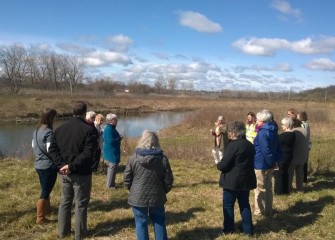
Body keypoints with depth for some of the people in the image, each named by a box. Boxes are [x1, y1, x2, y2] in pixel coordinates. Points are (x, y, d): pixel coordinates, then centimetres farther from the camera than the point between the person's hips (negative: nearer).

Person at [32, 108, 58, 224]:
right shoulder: (48, 132, -21)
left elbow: (33, 146, 17)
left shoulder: (36, 131, 6)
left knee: (45, 190, 23)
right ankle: (40, 218, 12)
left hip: (39, 164, 9)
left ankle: (46, 209, 40)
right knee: (45, 192, 3)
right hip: (48, 166, -9)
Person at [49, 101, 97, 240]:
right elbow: (88, 153, -24)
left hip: (64, 173, 6)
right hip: (81, 173, -5)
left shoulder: (60, 129, 6)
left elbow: (52, 149, 2)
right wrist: (72, 166, -21)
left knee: (65, 202, 18)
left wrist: (61, 164, -7)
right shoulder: (88, 130, -14)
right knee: (81, 204, 7)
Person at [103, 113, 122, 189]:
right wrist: (119, 138, -15)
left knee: (111, 167, 19)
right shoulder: (109, 129, -23)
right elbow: (110, 141, -28)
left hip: (112, 151, 11)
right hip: (112, 152, -11)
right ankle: (110, 185, 4)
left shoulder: (111, 128, 10)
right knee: (113, 167, -4)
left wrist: (118, 137, 5)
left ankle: (110, 183, 31)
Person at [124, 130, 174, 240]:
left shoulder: (133, 158, -9)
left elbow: (127, 179, -5)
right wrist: (163, 191, 15)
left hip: (138, 197, -1)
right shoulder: (162, 158, -7)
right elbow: (168, 180, -3)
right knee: (159, 221, 18)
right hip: (157, 197, 1)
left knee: (141, 222, 10)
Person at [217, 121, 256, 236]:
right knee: (245, 205, 16)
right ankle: (248, 229, 20)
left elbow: (223, 165, -20)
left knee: (228, 206, 8)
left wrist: (218, 165, 3)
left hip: (232, 181, -7)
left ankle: (228, 229, 17)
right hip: (246, 180, 7)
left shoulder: (233, 145, -19)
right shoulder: (250, 145, 7)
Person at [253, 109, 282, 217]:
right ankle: (268, 210, 25)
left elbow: (265, 150, -23)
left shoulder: (262, 133, -19)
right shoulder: (273, 131, 9)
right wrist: (276, 160, 9)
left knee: (260, 188, 4)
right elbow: (278, 148, 12)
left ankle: (260, 211, 12)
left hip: (261, 164, -9)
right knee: (268, 187, 17)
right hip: (270, 164, 9)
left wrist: (271, 161, -12)